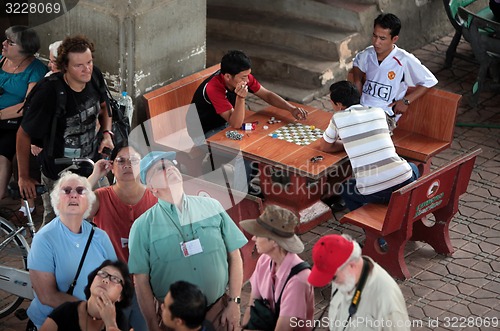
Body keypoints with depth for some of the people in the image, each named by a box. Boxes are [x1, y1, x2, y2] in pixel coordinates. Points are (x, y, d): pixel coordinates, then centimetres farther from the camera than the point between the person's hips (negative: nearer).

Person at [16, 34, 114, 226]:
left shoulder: (95, 78, -10)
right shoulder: (49, 94, -28)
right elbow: (24, 134, -16)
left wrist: (107, 133, -4)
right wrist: (23, 177, -10)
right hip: (58, 176, -5)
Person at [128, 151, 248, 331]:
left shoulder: (211, 207, 1)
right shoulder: (143, 226, -5)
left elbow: (234, 256, 3)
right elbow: (141, 280, -4)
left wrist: (234, 303, -2)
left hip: (219, 310, 1)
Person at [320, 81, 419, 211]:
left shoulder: (338, 118, 2)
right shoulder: (378, 112, 12)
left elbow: (324, 147, 18)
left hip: (372, 193, -2)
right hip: (403, 181, 2)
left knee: (344, 188, 32)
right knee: (412, 168, 38)